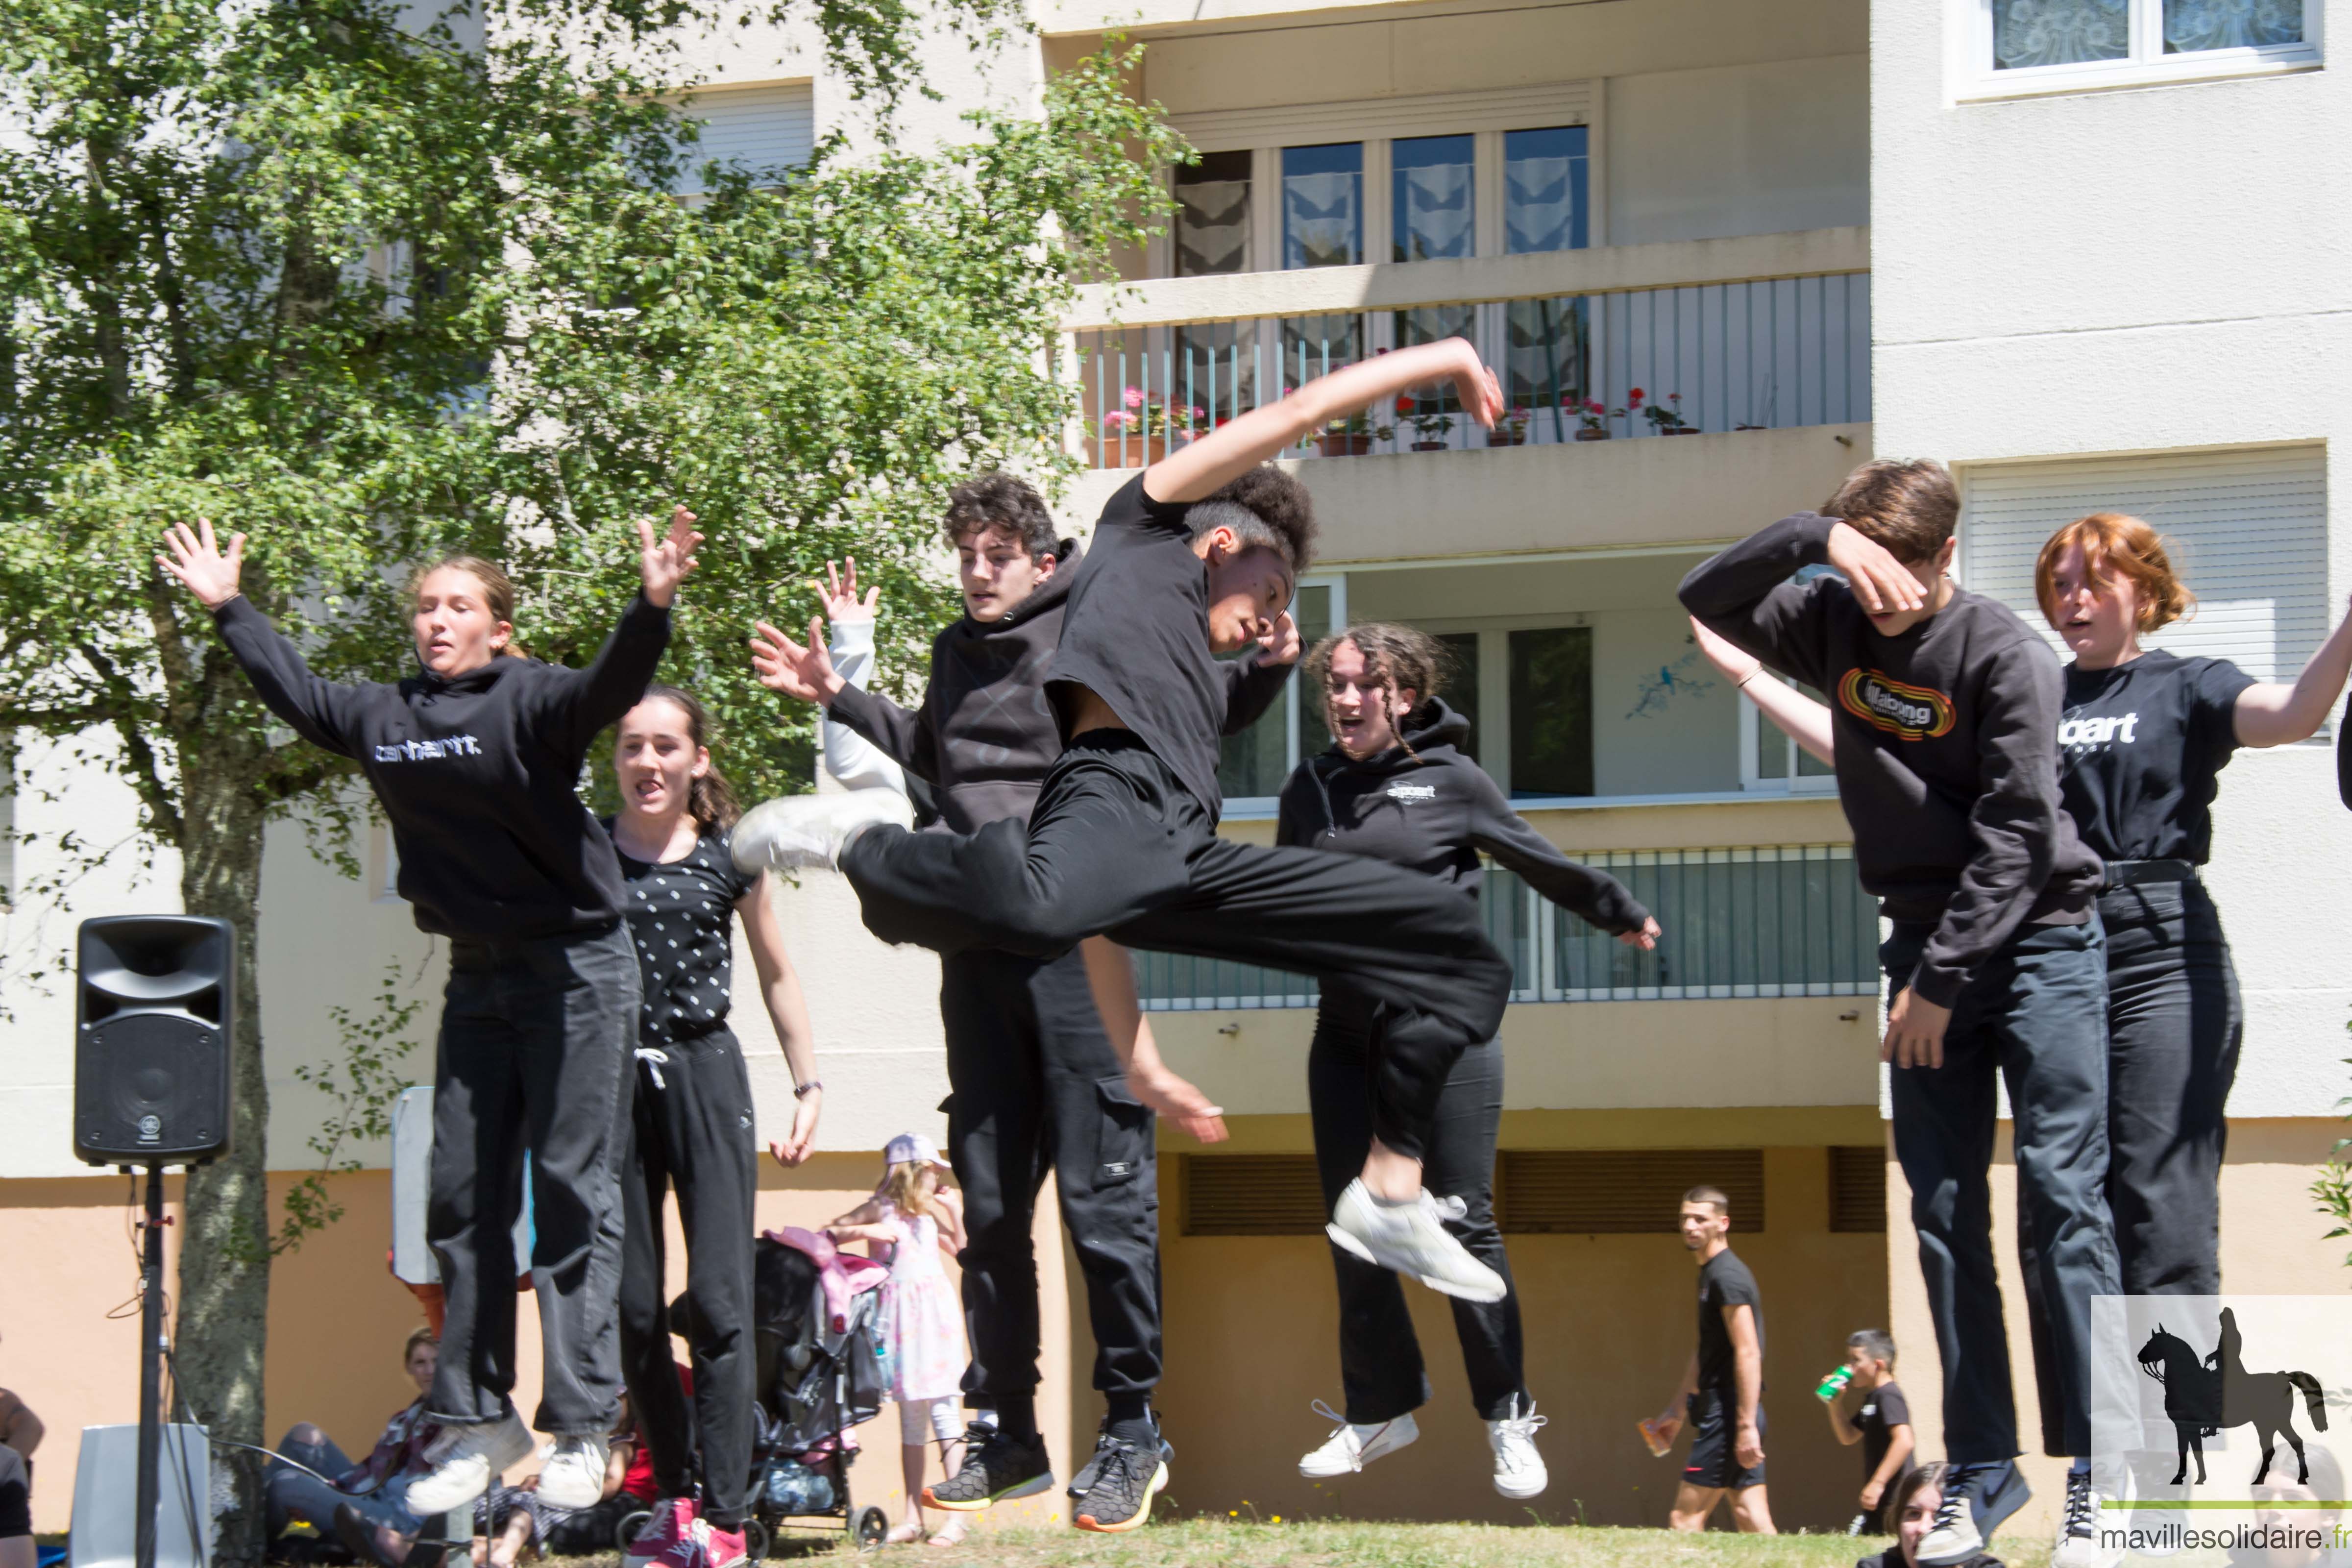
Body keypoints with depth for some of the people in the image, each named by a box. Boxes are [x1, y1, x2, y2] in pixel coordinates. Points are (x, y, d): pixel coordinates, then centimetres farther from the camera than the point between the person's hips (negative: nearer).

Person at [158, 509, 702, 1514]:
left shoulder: (528, 702, -9)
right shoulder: (381, 717, 9)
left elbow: (609, 688, -27)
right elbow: (292, 690, 25)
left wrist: (652, 610, -43)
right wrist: (228, 609, 29)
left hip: (575, 970, -6)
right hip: (477, 978, 6)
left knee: (572, 1194, -5)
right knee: (463, 1199, 6)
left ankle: (581, 1429, -3)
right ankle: (478, 1420, 14)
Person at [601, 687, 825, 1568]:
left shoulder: (731, 855, 4)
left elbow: (776, 977, 13)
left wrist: (808, 1085, 9)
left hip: (706, 1075, -1)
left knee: (719, 1300, -9)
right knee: (632, 1308, 4)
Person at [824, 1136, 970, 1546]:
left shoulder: (932, 1211, 13)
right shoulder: (880, 1210, 5)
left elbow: (961, 1251, 21)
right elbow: (823, 1236, 3)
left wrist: (956, 1216, 11)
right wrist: (863, 1231, -10)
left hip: (935, 1310, 0)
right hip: (901, 1311, 0)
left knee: (943, 1411, -7)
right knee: (910, 1417, 5)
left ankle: (957, 1517, -10)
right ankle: (913, 1517, 9)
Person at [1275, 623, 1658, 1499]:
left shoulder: (1451, 780, -3)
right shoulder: (1310, 789, 7)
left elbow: (1542, 863, 10)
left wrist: (1622, 916, 17)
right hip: (1346, 1037, 4)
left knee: (1463, 1225, -5)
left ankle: (1509, 1419, 4)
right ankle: (1382, 1409, 20)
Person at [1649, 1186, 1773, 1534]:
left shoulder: (1727, 1276, -13)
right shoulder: (1710, 1274, 19)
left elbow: (1748, 1353, -20)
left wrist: (1746, 1426, -24)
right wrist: (1676, 1411, 31)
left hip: (1729, 1411, -10)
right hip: (1722, 1411, 10)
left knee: (1686, 1517, -7)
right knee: (1751, 1518, 7)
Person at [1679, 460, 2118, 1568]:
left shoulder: (2005, 654, -12)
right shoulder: (1838, 624, 5)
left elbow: (2015, 833, -15)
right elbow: (1709, 600, -1)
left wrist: (1943, 980, -15)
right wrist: (1814, 535, -17)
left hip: (2038, 941, -5)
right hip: (1926, 949, 6)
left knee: (2063, 1197, -10)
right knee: (1943, 1214, 2)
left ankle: (2099, 1478, -11)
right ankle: (1980, 1470, 6)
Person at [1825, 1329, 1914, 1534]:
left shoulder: (1888, 1396, -14)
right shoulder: (1871, 1398, 19)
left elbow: (1905, 1442, -26)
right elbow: (1849, 1437, 27)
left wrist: (1878, 1483, -27)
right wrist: (1835, 1405, 11)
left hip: (1893, 1494, -11)